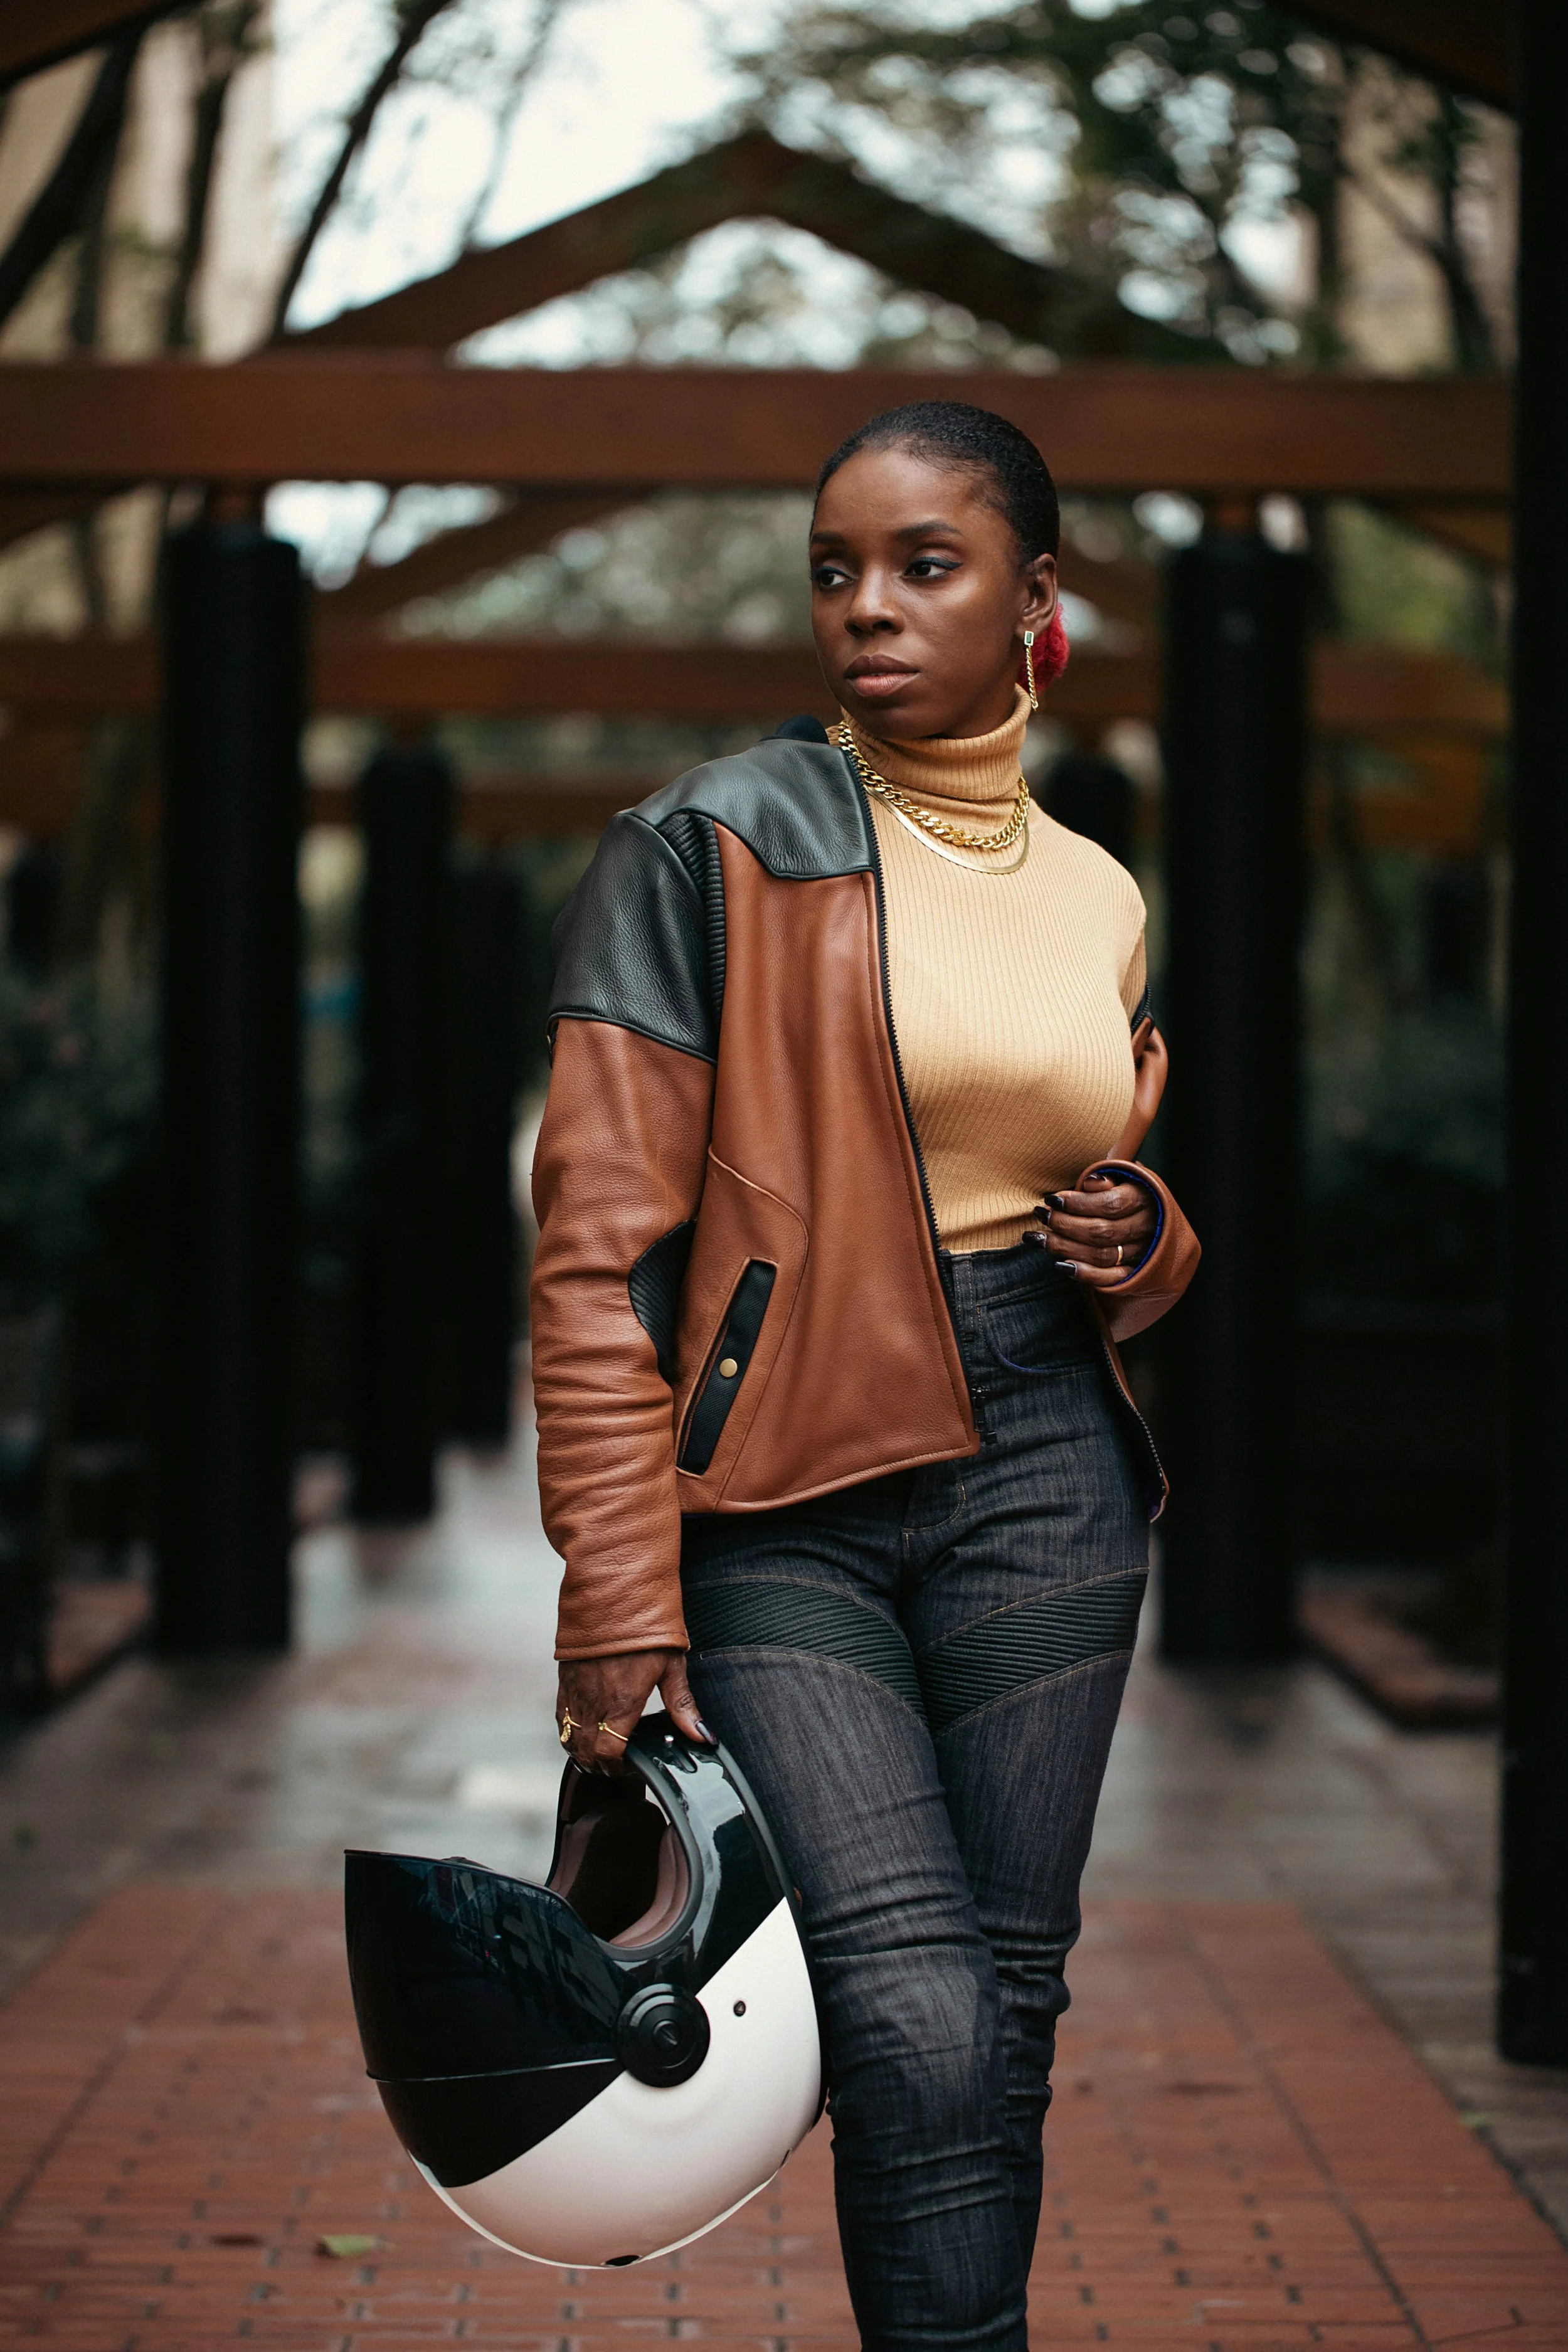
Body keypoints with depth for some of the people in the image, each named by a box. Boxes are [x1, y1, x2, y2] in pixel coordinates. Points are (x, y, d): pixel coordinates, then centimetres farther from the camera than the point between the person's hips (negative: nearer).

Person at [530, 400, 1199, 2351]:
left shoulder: (1098, 898, 13)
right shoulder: (716, 845, -3)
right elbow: (603, 1240, -8)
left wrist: (1142, 1243, 1)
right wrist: (619, 1608, -15)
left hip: (1041, 1479, 5)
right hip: (779, 1496, -4)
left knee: (1008, 1999, 5)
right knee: (918, 2021, -15)